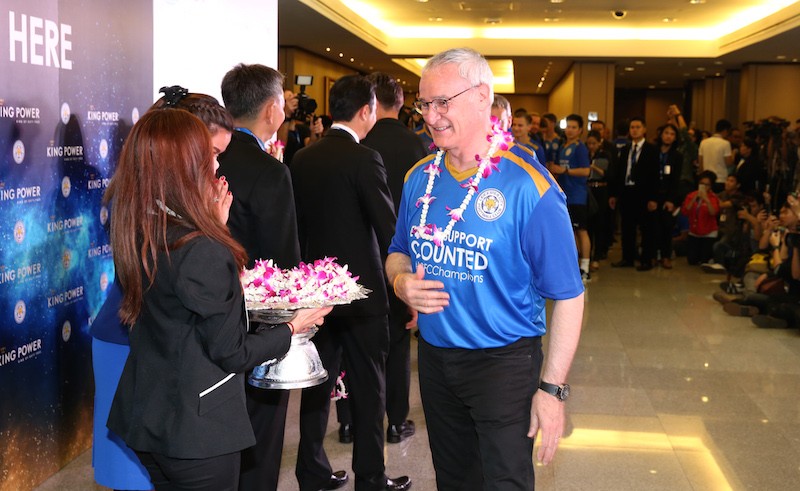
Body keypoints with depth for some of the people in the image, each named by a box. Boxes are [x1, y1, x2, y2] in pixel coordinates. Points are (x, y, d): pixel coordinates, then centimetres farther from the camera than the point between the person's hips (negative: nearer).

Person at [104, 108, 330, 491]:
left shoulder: (133, 235, -2)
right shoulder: (205, 251, -25)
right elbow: (231, 354, -18)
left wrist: (213, 227, 9)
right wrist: (295, 326, -4)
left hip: (146, 416, 8)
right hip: (198, 429, -7)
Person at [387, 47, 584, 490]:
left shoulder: (528, 185, -18)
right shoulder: (420, 177, 1)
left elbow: (567, 295, -17)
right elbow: (399, 253, 16)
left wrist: (552, 388, -19)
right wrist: (401, 281, -8)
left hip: (503, 364, -5)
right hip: (434, 356, 6)